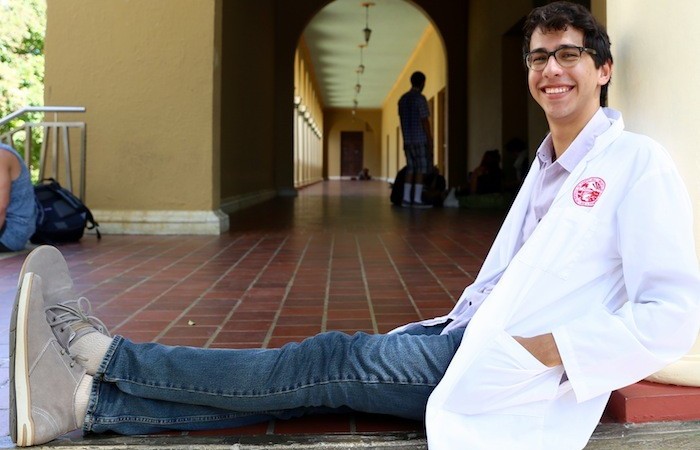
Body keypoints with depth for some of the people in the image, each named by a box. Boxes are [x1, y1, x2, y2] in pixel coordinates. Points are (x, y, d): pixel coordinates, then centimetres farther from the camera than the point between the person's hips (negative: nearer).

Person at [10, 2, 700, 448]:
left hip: (522, 389, -7)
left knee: (328, 363, -12)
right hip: (474, 345, 7)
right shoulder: (548, 165, 19)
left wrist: (550, 350, -18)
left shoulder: (636, 163, -10)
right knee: (326, 376, -6)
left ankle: (99, 353, -6)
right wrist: (459, 323, 6)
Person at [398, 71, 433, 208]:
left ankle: (406, 199, 6)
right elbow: (425, 121, -12)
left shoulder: (403, 99, 13)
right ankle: (417, 200, -6)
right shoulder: (420, 98, -9)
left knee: (410, 169, 9)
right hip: (420, 139, -7)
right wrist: (430, 141, -9)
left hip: (408, 140, 7)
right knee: (421, 169, -4)